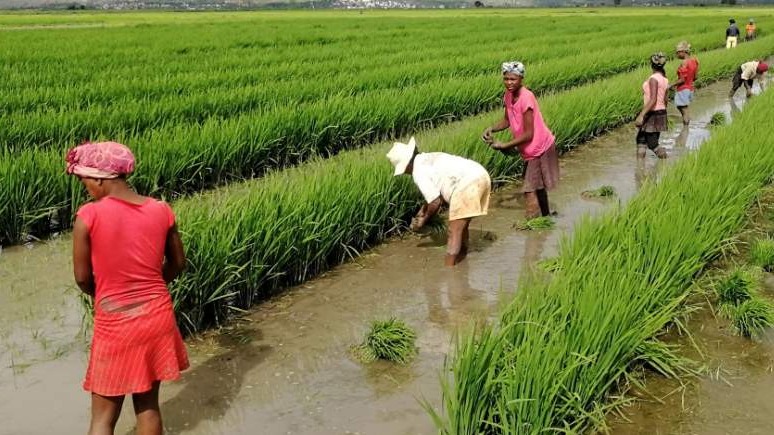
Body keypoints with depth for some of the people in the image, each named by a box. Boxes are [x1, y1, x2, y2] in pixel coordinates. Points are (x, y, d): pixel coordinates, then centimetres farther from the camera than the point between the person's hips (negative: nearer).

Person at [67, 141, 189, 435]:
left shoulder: (89, 215, -14)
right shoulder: (161, 210, -4)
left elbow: (82, 278, -6)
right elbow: (177, 264, 8)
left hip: (115, 323, -4)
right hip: (157, 317, 4)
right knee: (148, 405, 19)